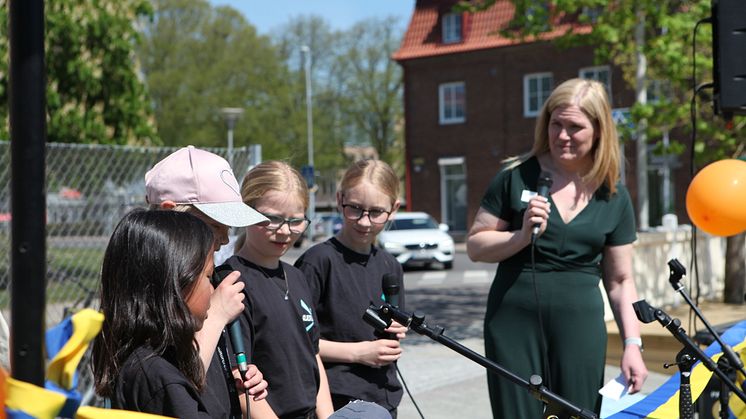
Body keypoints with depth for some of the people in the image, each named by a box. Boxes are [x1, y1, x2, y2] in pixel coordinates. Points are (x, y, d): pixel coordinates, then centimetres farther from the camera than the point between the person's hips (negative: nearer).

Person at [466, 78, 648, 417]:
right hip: (514, 324, -1)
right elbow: (475, 247, 1)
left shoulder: (614, 197, 5)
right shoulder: (517, 177, 0)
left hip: (581, 326, 2)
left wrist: (633, 344, 0)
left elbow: (620, 281, 9)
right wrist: (523, 235, -16)